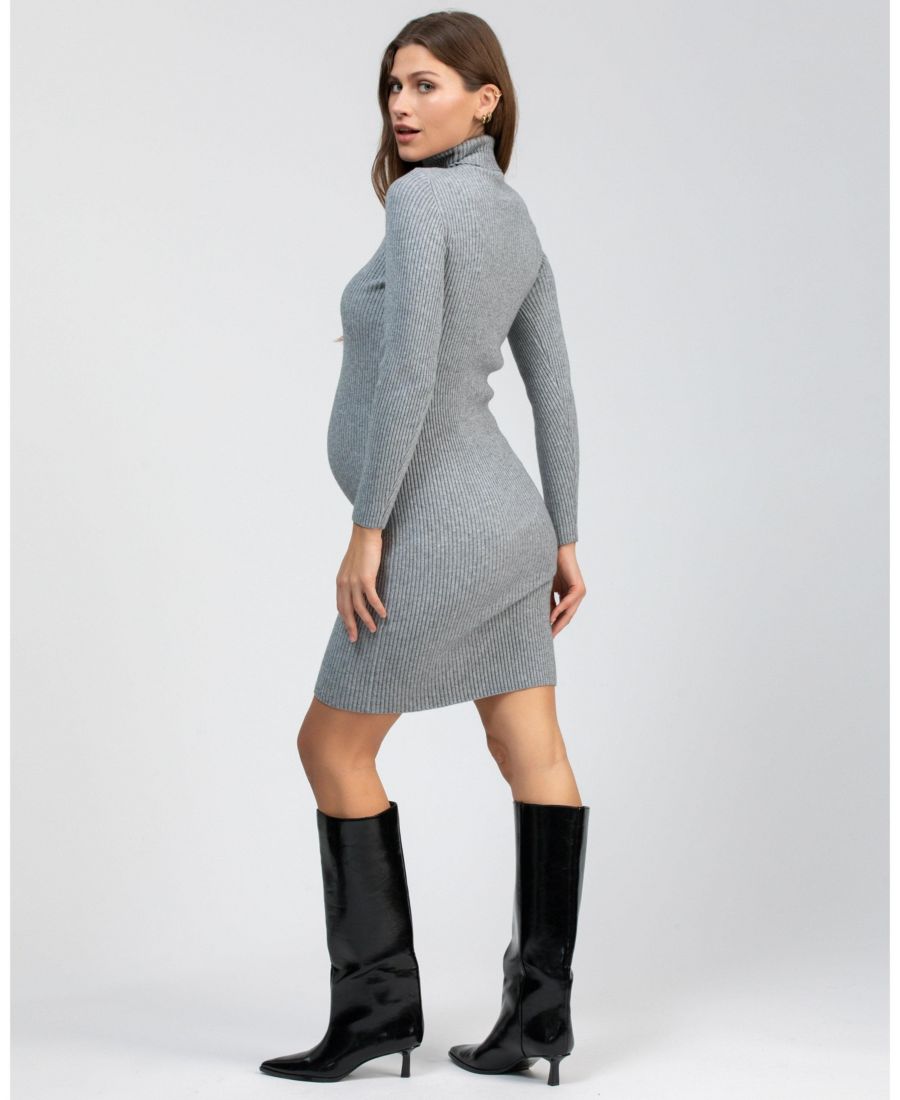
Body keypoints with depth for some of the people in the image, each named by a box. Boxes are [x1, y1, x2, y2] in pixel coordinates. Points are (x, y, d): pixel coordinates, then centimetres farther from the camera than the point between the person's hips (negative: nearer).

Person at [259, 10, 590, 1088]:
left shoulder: (418, 199, -17)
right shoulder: (516, 221, 10)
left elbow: (408, 372, -26)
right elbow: (555, 393, 12)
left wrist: (365, 531, -21)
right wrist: (563, 541, 16)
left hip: (438, 535, -9)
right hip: (505, 516, 9)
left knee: (332, 749, 4)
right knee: (534, 761, 5)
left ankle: (378, 999, 9)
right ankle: (539, 1012, 9)